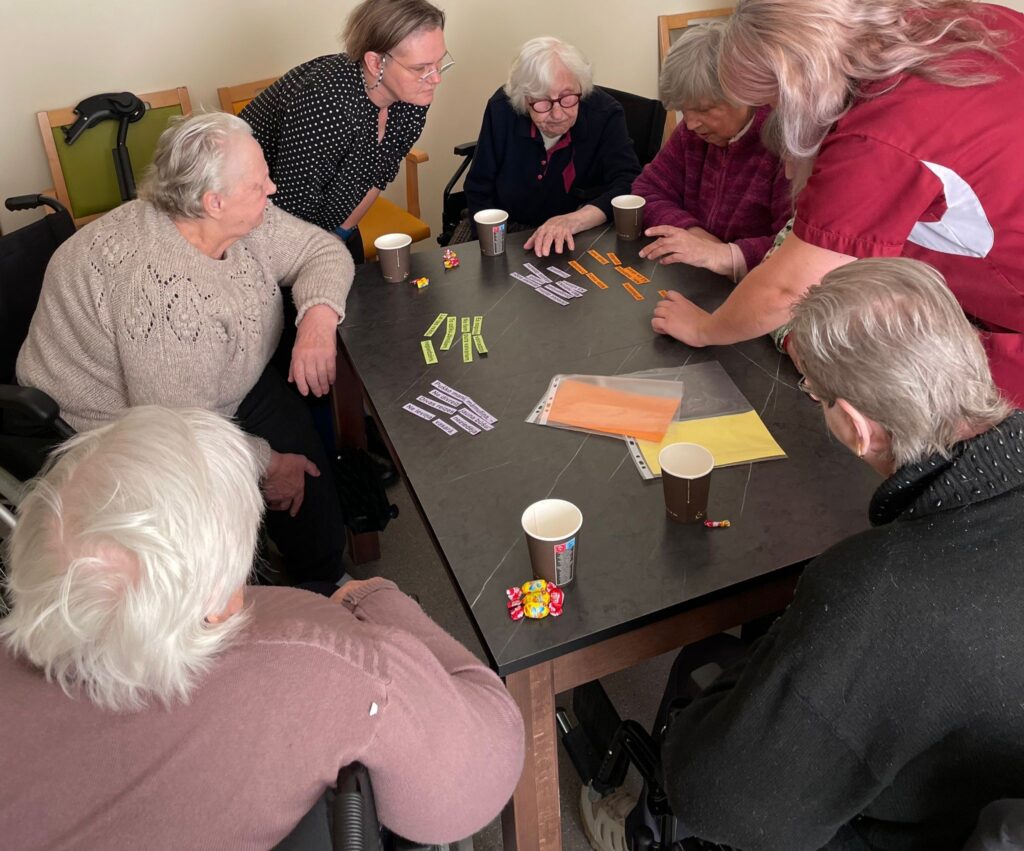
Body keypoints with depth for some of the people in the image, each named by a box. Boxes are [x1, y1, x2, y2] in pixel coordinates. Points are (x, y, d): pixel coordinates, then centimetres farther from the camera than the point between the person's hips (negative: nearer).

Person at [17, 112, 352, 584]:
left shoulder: (243, 219, -14)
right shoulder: (163, 292, -38)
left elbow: (322, 249, -2)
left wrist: (318, 317, -23)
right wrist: (266, 465, -20)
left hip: (227, 386, 7)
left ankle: (324, 587, 19)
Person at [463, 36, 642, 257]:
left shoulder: (606, 114, -16)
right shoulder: (501, 109, -11)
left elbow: (629, 185, -22)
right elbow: (479, 189, -2)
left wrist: (572, 221, -37)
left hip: (580, 243, -1)